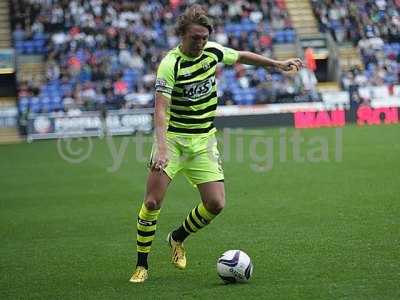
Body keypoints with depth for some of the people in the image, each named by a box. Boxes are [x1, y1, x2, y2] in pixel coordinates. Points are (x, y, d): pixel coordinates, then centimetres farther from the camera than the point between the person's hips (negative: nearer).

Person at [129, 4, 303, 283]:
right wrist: (161, 148, -39)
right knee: (153, 202, -13)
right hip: (173, 137, -5)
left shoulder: (212, 51, -1)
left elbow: (241, 56, 21)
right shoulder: (170, 64, -19)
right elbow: (161, 109, -27)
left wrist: (278, 63, 24)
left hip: (204, 139, 5)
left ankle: (178, 238, 23)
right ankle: (142, 266, 2)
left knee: (216, 203, -5)